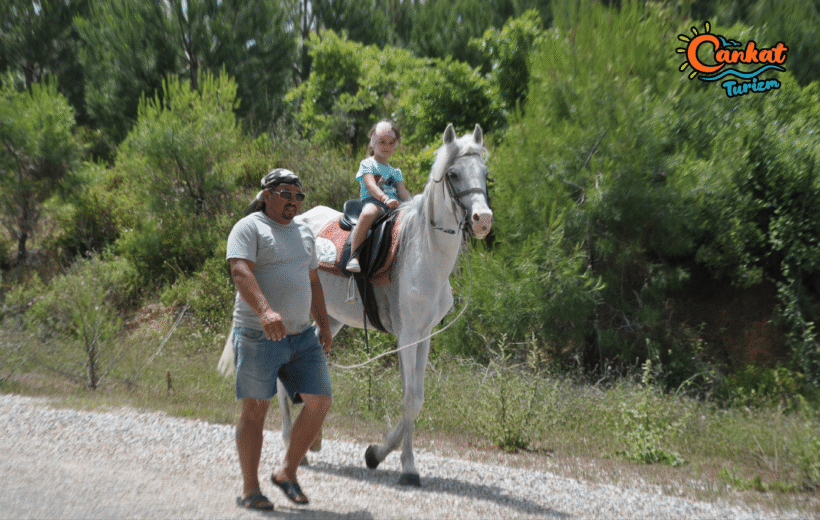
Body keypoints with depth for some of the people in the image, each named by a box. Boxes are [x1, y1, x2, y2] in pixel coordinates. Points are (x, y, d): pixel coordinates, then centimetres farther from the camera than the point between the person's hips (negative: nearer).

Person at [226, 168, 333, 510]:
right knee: (255, 409, 1)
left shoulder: (304, 232, 17)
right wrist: (265, 311, -36)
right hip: (258, 337, -6)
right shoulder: (249, 228, -6)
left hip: (303, 337, 7)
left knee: (320, 401, 0)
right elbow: (240, 272, -21)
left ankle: (287, 472, 16)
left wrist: (324, 324, 16)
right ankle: (250, 489, 13)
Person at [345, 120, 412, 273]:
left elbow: (402, 191, 14)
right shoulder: (367, 164, 10)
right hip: (372, 201, -6)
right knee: (368, 213, -41)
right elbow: (371, 186, -8)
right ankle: (354, 256, -41)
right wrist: (385, 198, -27)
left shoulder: (396, 172, 28)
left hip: (394, 205, 6)